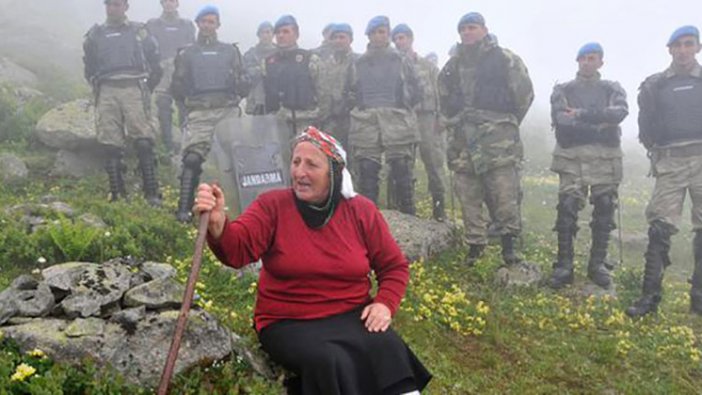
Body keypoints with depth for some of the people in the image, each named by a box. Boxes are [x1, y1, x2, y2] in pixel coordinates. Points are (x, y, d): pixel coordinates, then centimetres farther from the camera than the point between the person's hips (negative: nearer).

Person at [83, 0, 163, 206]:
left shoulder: (139, 31, 12)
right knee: (111, 146, -2)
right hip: (107, 93, 3)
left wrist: (146, 89, 8)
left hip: (134, 90, -2)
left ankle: (152, 194, -11)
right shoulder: (95, 35, 18)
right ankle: (117, 194, 3)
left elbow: (155, 63, 13)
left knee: (144, 143, -12)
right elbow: (89, 68, 24)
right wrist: (98, 88, 13)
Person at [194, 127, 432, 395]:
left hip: (351, 316, 2)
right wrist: (217, 223, -43)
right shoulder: (272, 205, -5)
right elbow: (236, 249, -21)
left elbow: (394, 266, 9)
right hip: (289, 323, -2)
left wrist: (385, 303, -9)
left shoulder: (361, 211, 1)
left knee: (387, 350, -27)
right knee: (329, 362, -31)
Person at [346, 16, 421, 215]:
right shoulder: (358, 64, 14)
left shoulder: (401, 61, 11)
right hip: (365, 128, 1)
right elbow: (349, 94, 18)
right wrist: (361, 109, 6)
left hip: (398, 127, -1)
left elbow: (414, 91, 11)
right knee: (367, 176, -1)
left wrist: (401, 109, 4)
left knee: (403, 175, -3)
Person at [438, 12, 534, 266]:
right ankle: (475, 244, 15)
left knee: (505, 193, -9)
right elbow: (444, 97, 29)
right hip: (462, 138, 5)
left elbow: (524, 93, 4)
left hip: (496, 136, -4)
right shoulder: (453, 65, 17)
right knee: (467, 194, 5)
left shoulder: (505, 60, 2)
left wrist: (508, 123, 7)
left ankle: (508, 244, 1)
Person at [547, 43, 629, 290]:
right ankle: (564, 265, -2)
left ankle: (598, 264, 13)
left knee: (604, 211, 2)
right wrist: (599, 125, -13)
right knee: (567, 211, -8)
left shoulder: (613, 89, 14)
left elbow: (620, 112, -8)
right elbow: (561, 120, -8)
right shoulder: (563, 90, 11)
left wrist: (582, 115, -15)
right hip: (572, 157, -1)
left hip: (606, 158, 2)